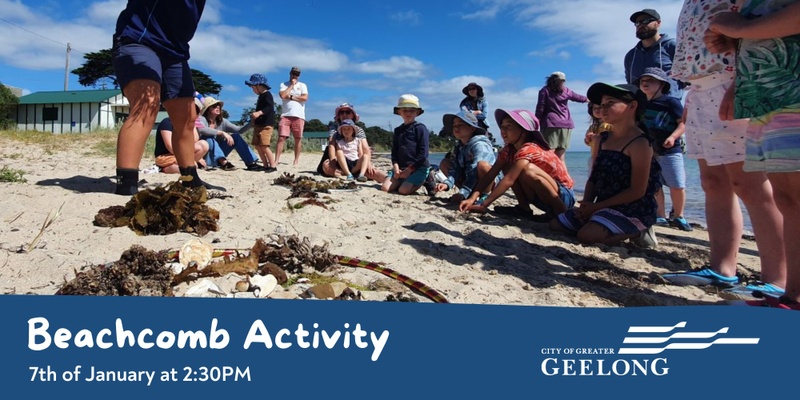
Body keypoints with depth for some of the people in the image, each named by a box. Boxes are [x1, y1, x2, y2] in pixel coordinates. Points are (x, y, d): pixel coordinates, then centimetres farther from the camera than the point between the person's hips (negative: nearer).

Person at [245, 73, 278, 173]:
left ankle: (273, 165, -9)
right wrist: (254, 115, 19)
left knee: (264, 146, -16)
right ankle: (266, 165, 11)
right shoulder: (261, 96, 19)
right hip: (258, 124, 10)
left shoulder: (267, 95, -9)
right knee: (257, 146, 6)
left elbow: (270, 108, -24)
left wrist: (259, 113, -35)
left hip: (266, 125, -10)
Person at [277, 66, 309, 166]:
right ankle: (276, 160, -8)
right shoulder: (284, 84, 12)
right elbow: (283, 95, -8)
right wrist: (291, 85, 0)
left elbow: (305, 98, -4)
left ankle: (296, 160, 8)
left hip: (299, 116, 0)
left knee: (298, 138, 1)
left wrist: (291, 97, -4)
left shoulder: (302, 85, 12)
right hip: (285, 115, 0)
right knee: (281, 138, -7)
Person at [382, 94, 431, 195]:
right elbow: (394, 151, 13)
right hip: (401, 167, 6)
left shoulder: (420, 128, -4)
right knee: (385, 188, -14)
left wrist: (410, 169, -12)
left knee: (403, 190, -25)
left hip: (418, 168, -5)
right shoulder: (398, 130, 16)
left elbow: (423, 153, -10)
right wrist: (396, 167, -5)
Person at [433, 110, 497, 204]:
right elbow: (455, 169, -7)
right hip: (470, 182, 8)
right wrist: (447, 183, -26)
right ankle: (471, 195, 1)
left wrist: (463, 193, -35)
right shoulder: (458, 147, 3)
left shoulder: (479, 145, -22)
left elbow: (474, 171, -30)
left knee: (482, 164, -37)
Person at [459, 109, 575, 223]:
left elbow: (508, 180, -32)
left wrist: (483, 205, -33)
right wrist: (472, 198, -19)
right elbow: (490, 175, -6)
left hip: (564, 195, -8)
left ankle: (560, 213, -19)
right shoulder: (508, 150, 1)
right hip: (541, 196, 8)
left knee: (529, 170, -33)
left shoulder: (529, 150, -25)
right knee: (507, 167, -1)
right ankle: (524, 208, 0)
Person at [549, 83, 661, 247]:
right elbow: (594, 177, 11)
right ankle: (619, 231, 9)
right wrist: (586, 204, -8)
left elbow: (637, 191, -19)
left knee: (587, 235, -32)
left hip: (632, 210, -9)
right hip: (604, 207, 9)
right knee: (556, 224, 6)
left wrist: (596, 206, -16)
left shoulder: (639, 143, -16)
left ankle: (637, 233, -4)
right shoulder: (604, 138, 9)